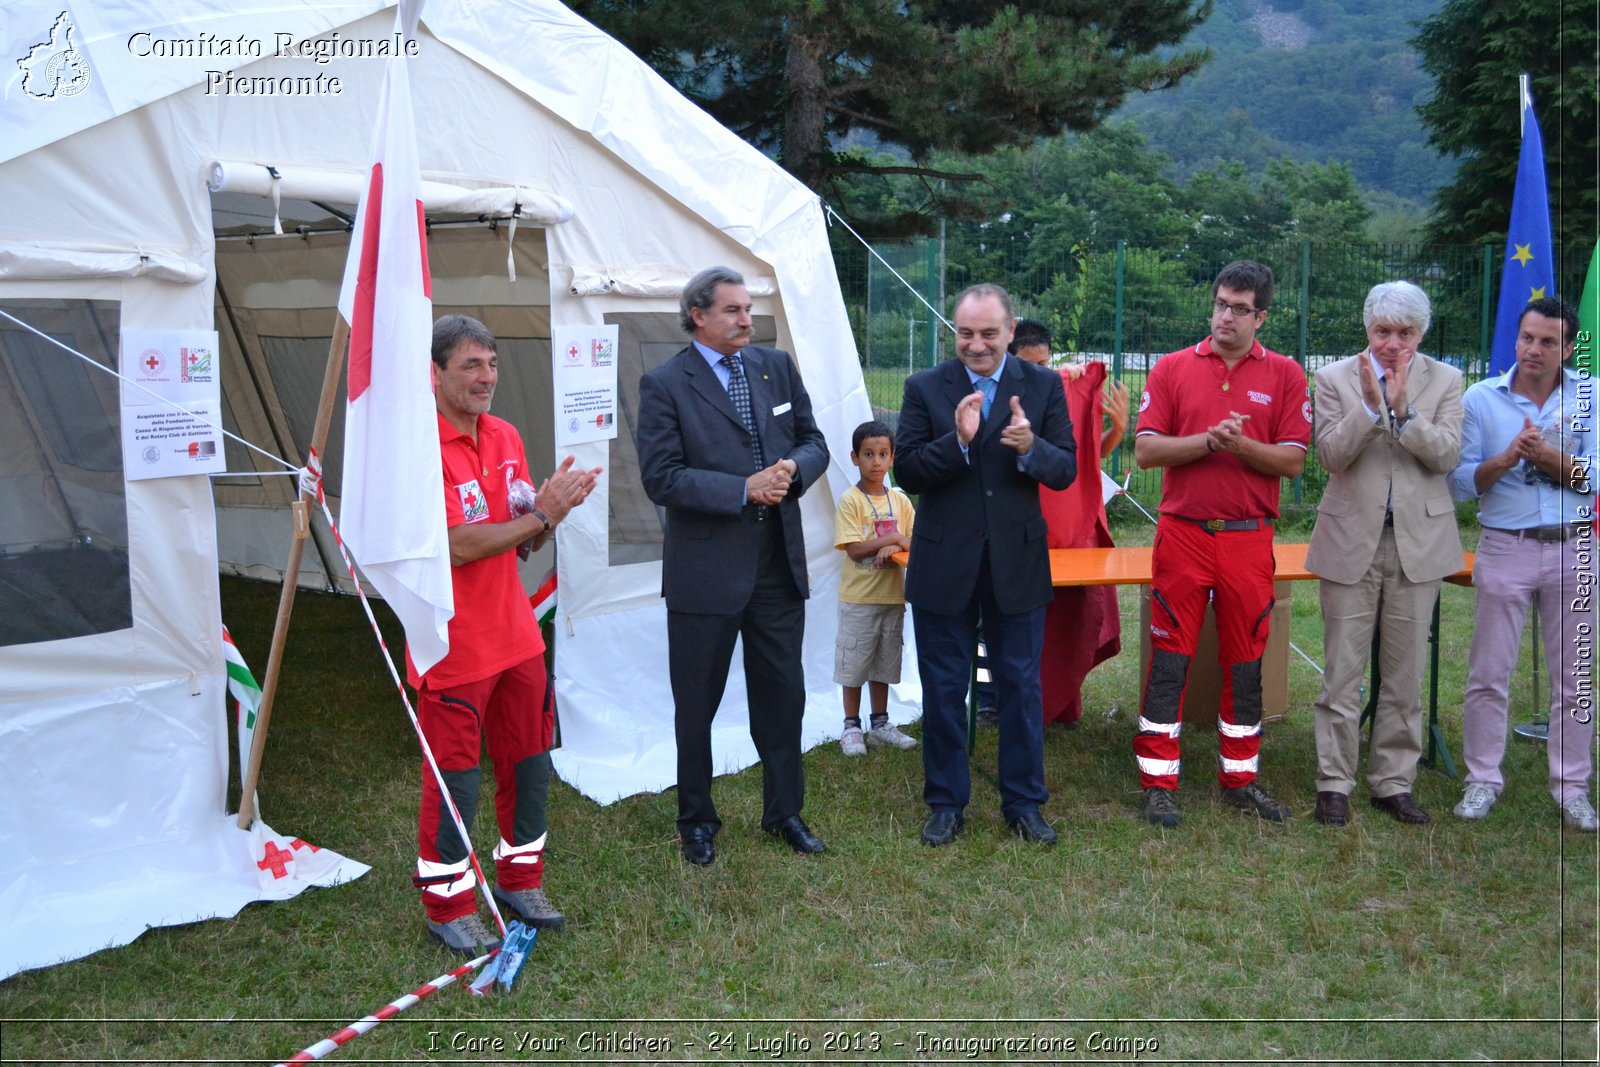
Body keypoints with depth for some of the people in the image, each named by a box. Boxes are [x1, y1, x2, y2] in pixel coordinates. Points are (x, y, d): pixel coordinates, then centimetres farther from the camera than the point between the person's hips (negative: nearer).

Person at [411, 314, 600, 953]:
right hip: (455, 647, -7)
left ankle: (519, 880, 34)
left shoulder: (505, 437, 8)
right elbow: (457, 546, -22)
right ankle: (447, 906, 21)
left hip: (515, 633, 7)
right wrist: (540, 515, -19)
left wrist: (552, 507, -8)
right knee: (454, 778, 4)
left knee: (528, 761, 16)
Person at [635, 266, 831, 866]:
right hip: (705, 572, -4)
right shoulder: (665, 384, -7)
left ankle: (784, 811, 32)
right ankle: (696, 821, 28)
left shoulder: (777, 366, 8)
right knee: (696, 703, 10)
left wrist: (794, 469, -12)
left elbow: (814, 442, 11)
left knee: (782, 694, 14)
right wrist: (743, 489, -21)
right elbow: (661, 479, -15)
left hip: (779, 564, 4)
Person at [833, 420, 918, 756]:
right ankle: (852, 727, 15)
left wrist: (893, 548, -18)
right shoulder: (850, 500, -9)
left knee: (884, 663, 14)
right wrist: (894, 538, -16)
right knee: (854, 664, 4)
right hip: (858, 598, -5)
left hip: (892, 596, 5)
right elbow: (855, 550, -16)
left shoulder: (900, 500, 5)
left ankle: (880, 725, 25)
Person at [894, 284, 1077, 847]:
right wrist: (957, 441, -23)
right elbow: (906, 472, -8)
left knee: (1021, 687, 10)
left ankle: (1024, 802, 25)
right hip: (944, 564, 0)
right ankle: (946, 802, 25)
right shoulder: (925, 388, -1)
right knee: (943, 690, 10)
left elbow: (1066, 469, -3)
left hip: (1017, 563, 1)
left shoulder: (1043, 386, 1)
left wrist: (1030, 448, -23)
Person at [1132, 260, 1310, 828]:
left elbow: (1292, 461, -1)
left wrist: (1241, 444, -17)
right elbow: (1145, 450, -3)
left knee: (1246, 661, 9)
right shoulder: (1172, 369, 4)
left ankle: (1240, 777, 23)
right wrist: (1210, 440, -15)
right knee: (1170, 658, 1)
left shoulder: (1285, 375, 5)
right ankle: (1158, 781, 10)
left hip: (1249, 538, 1)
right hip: (1183, 533, -1)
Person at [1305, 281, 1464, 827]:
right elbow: (1330, 454, -8)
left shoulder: (1444, 380, 4)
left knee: (1405, 675, 9)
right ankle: (1334, 784, 14)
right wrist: (1371, 406, -21)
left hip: (1418, 541, 2)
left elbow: (1447, 456, -8)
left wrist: (1403, 407, -18)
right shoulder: (1335, 377, 0)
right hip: (1352, 538, -1)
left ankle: (1393, 782, 21)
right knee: (1342, 673, 3)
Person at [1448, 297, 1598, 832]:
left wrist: (1545, 455, -22)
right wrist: (1508, 457, -20)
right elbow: (1461, 481, -4)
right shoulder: (1481, 397, 0)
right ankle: (1483, 778, 16)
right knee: (1489, 675, 3)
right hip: (1505, 547, -1)